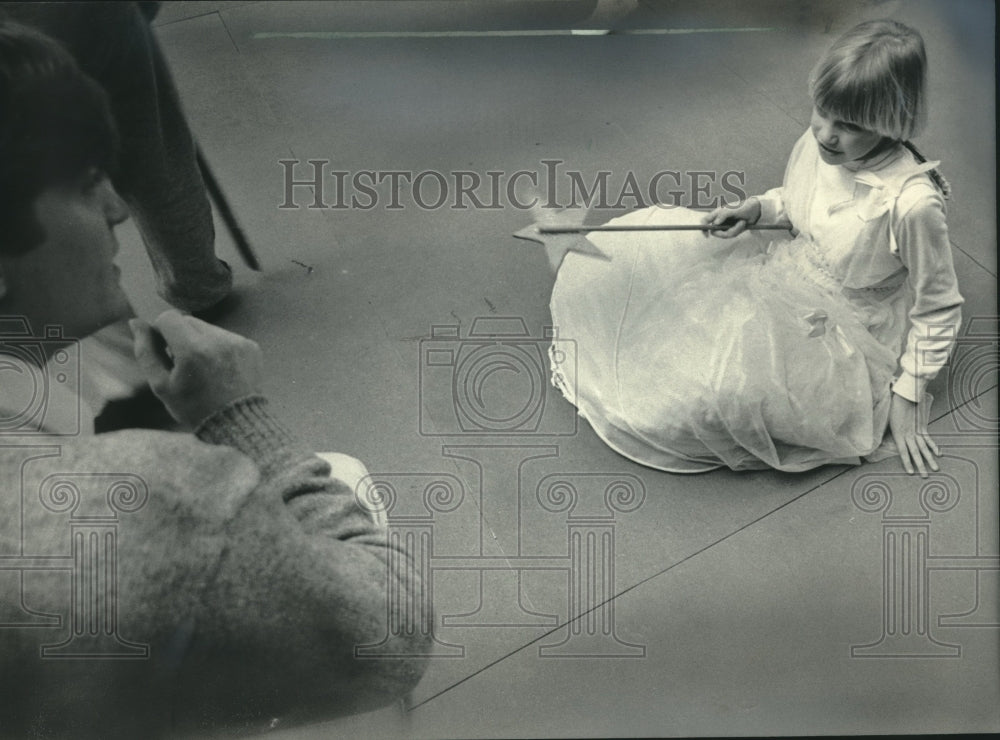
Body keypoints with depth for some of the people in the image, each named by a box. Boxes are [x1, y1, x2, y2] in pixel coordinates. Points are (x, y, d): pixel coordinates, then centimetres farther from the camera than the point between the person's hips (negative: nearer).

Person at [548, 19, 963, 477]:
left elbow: (939, 310, -16)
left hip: (840, 339, -7)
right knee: (643, 249, -1)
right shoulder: (818, 142, -12)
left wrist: (908, 397, -11)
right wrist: (754, 209, -8)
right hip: (786, 274, 7)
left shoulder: (913, 203, -31)